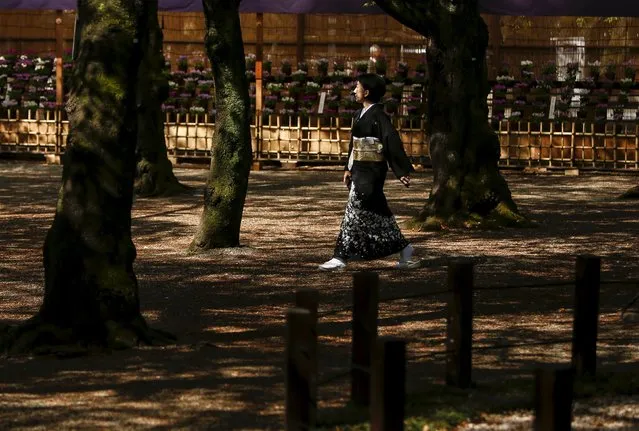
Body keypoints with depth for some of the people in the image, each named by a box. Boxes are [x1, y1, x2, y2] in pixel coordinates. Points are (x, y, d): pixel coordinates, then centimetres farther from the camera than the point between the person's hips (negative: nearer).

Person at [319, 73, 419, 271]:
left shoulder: (378, 116, -14)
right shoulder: (361, 114, 13)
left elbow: (393, 142, -19)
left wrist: (403, 171, -22)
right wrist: (348, 168, 19)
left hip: (370, 172, -10)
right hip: (360, 171, 10)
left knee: (356, 211, -8)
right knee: (377, 213, 12)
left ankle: (341, 257, -5)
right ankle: (404, 251, 19)